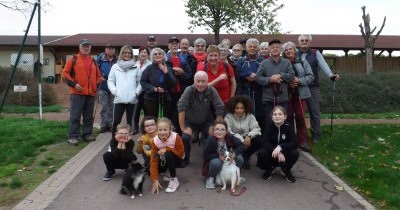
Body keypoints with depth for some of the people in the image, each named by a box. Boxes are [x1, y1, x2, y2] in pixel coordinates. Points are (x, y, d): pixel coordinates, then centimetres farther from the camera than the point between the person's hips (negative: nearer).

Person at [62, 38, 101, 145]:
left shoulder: (93, 61, 16)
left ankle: (87, 134, 21)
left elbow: (98, 75, 24)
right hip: (77, 93, -5)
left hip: (91, 93, 5)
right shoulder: (73, 59, 2)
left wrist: (96, 85, 9)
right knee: (75, 115, -4)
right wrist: (73, 84, -12)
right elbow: (65, 73, -3)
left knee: (89, 116, 10)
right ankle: (73, 136, 2)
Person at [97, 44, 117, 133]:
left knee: (112, 107, 8)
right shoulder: (100, 59, 0)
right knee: (104, 107, 2)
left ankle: (111, 124, 17)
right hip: (103, 86, -1)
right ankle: (103, 125, 11)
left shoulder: (117, 60, 3)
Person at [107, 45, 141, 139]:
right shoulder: (115, 67, 8)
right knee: (116, 121, -4)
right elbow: (110, 81, 7)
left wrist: (137, 92, -5)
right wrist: (114, 91, -6)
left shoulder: (135, 68, 8)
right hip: (119, 99, -1)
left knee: (129, 121, 8)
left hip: (131, 99, 1)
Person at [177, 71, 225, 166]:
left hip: (207, 122, 1)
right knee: (185, 138, -23)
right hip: (190, 122, -1)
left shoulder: (212, 90, -17)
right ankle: (185, 159, 5)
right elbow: (181, 108, -25)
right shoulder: (189, 90, -22)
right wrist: (183, 128, -23)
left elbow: (219, 109, -16)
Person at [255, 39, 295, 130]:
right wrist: (270, 79, -15)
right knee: (268, 123, 5)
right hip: (268, 99, -2)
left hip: (283, 98, 2)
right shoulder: (264, 63, 2)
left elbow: (291, 75, -3)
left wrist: (280, 76, -15)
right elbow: (257, 77, -6)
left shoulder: (287, 62, 8)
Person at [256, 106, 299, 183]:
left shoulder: (288, 127, -10)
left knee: (295, 153, -29)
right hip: (272, 156, 0)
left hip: (284, 155, 0)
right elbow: (264, 143, -19)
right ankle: (269, 169, 5)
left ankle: (286, 170, 4)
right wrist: (276, 151, -34)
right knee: (262, 152, -29)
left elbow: (294, 143, -21)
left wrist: (280, 147, -37)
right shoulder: (270, 127, -9)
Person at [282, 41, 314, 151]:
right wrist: (288, 83, -13)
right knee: (289, 117, 5)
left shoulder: (303, 62, 5)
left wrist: (299, 81, -13)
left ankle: (302, 141, 9)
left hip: (300, 94, 0)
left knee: (300, 117, -1)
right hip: (287, 94, 0)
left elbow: (310, 76, 2)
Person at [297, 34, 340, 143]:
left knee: (315, 112, 6)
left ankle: (316, 135, 18)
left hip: (313, 87, 0)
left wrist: (331, 75, -27)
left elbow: (323, 64, -11)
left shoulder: (315, 53, 3)